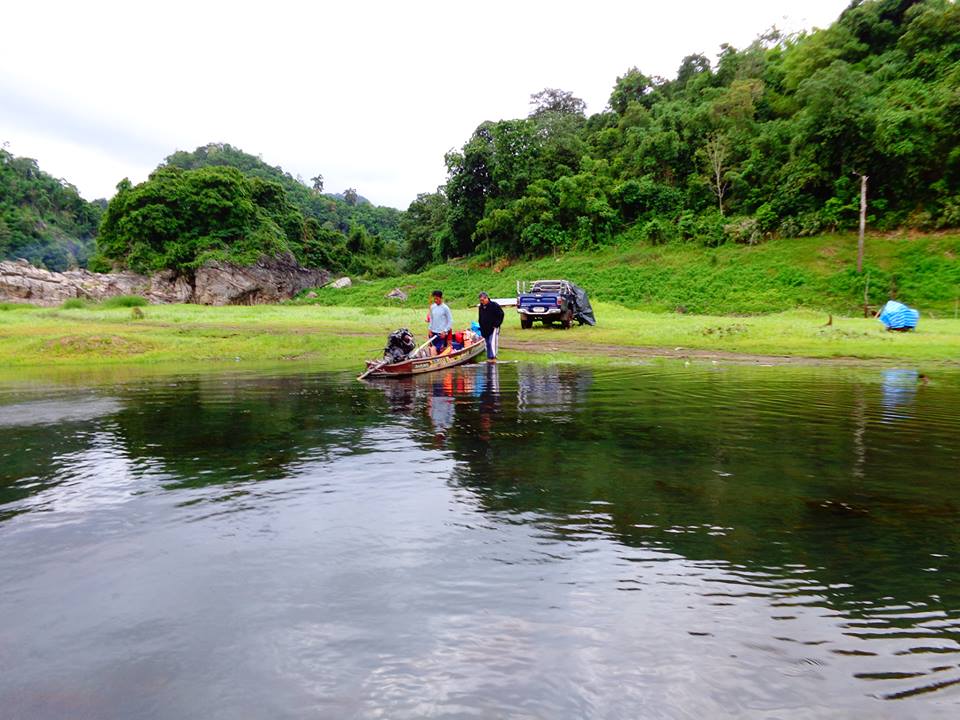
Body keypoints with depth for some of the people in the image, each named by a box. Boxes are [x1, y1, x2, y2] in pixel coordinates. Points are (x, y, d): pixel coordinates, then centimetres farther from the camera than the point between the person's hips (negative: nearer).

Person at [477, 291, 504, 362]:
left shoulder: (494, 305, -9)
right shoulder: (481, 307, 11)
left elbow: (501, 315, -7)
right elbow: (480, 318, 21)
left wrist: (496, 324, -10)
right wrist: (482, 328, 13)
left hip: (493, 328, -7)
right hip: (484, 329, 7)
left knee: (492, 342, -15)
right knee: (487, 344, 9)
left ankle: (493, 357, -14)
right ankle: (489, 357, 15)